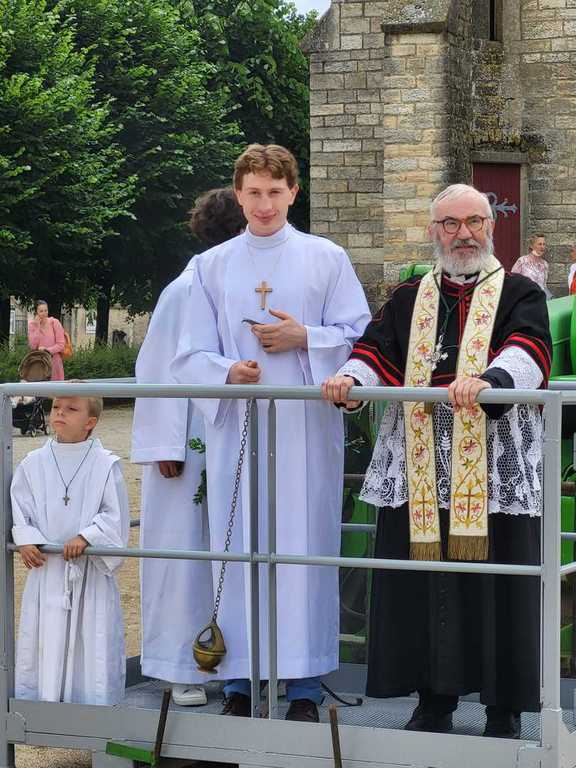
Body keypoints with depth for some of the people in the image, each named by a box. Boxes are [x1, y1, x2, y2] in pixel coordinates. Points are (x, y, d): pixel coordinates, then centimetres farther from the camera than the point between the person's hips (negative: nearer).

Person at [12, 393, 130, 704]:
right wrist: (26, 541, -13)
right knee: (45, 640, 6)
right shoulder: (33, 464, 2)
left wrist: (86, 537, -20)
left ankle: (95, 701, 11)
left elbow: (114, 515, -7)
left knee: (92, 640, 2)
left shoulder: (106, 465, -5)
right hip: (46, 567, 2)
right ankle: (39, 700, 15)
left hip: (91, 570, -2)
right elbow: (19, 509, 3)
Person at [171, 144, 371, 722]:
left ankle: (304, 688, 4)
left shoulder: (326, 259, 7)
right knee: (236, 548, 0)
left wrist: (304, 339, -11)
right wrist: (228, 372, -14)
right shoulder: (212, 266, 11)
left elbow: (361, 337, 5)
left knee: (305, 547, -2)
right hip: (235, 427, 1)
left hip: (306, 429, -1)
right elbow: (191, 356, 7)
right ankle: (239, 683, 8)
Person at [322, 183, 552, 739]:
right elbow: (376, 355, 6)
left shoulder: (519, 295, 5)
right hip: (418, 473, 3)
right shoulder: (408, 301, 17)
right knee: (422, 587, 4)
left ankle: (504, 710, 10)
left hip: (495, 476, -3)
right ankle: (434, 703, 17)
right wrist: (351, 381, -18)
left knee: (495, 588, -1)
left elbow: (528, 353, -14)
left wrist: (488, 380, -35)